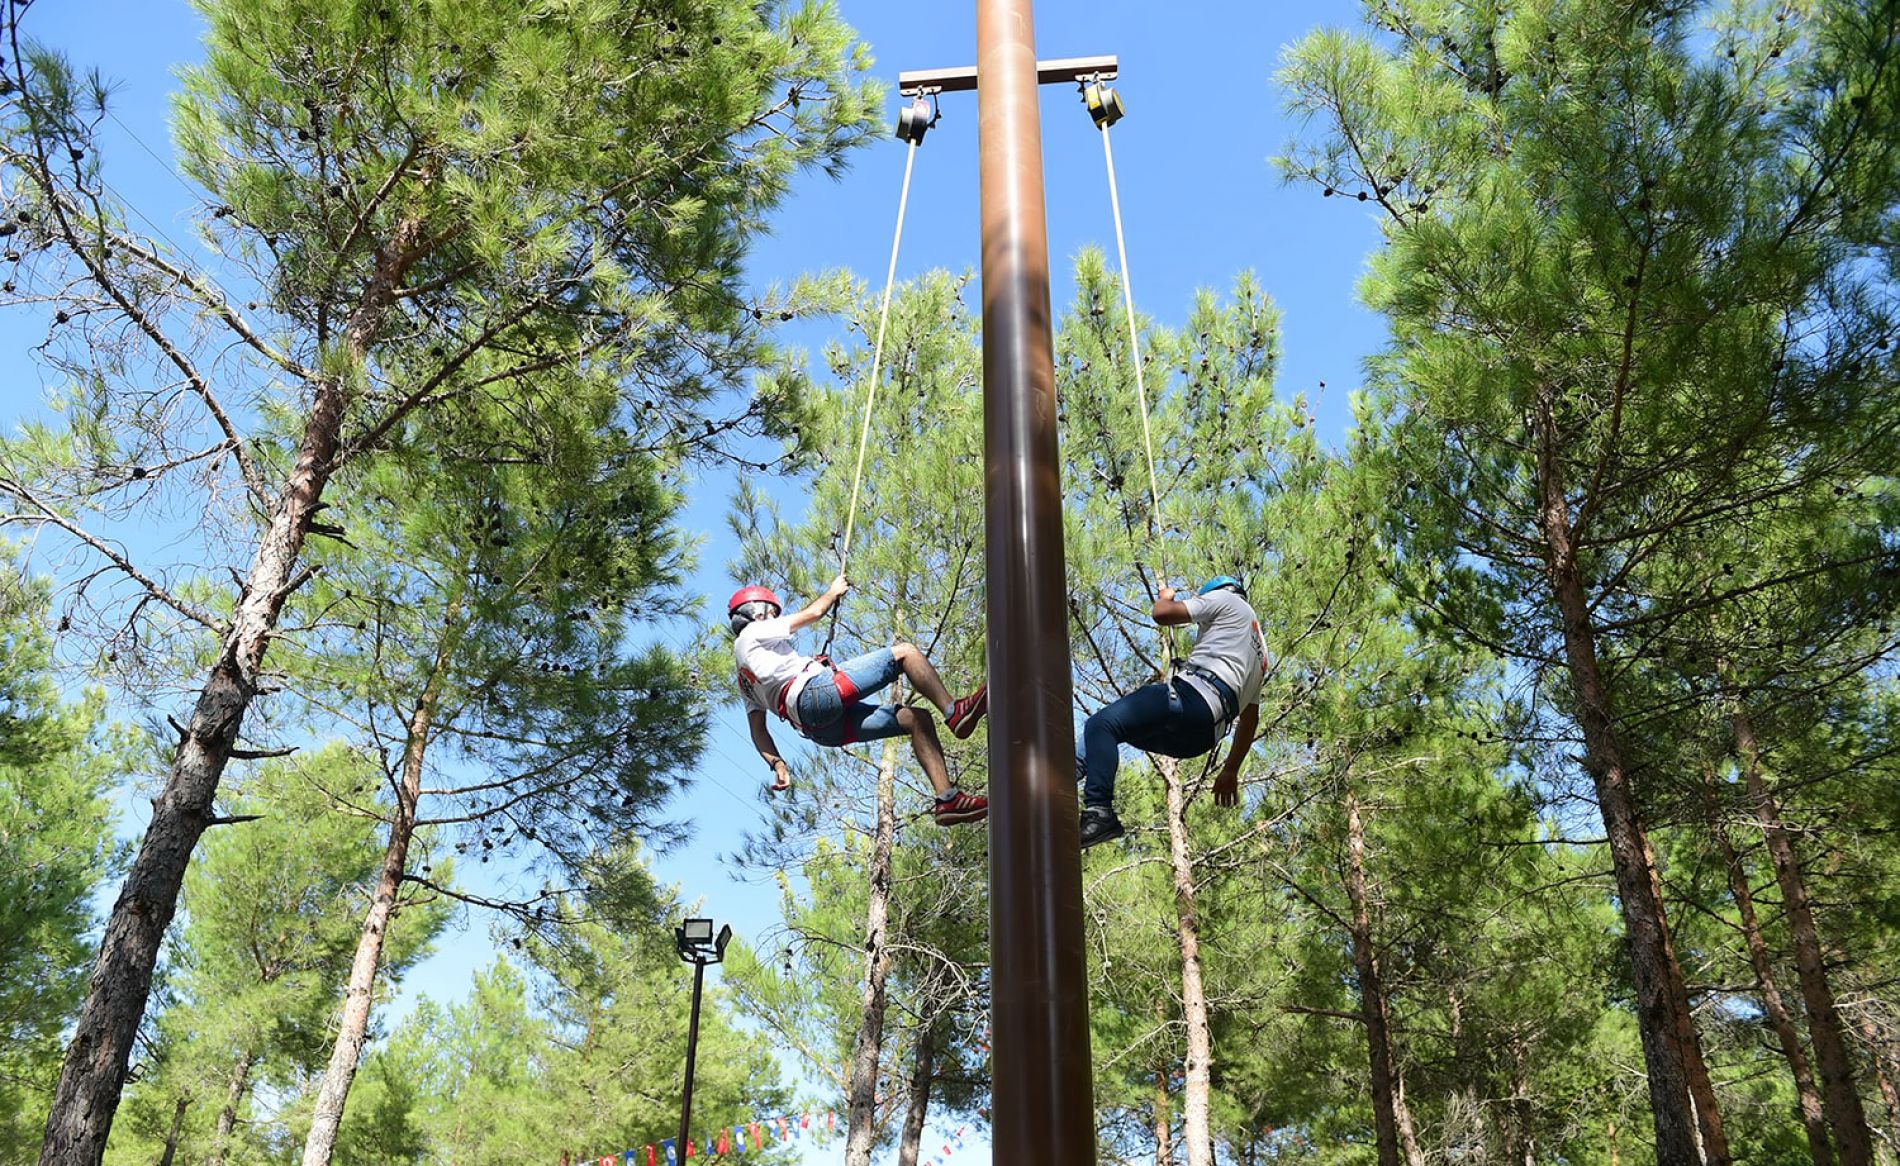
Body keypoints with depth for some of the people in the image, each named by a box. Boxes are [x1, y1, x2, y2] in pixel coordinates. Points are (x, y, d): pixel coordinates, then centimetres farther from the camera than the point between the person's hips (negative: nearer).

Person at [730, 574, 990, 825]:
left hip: (822, 729, 9)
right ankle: (954, 711, -19)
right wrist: (833, 592, 33)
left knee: (917, 719, 5)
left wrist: (777, 764, 11)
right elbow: (813, 614, 14)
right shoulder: (751, 633, 11)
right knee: (906, 652, -5)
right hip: (819, 689, -9)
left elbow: (757, 729, 25)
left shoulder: (747, 683, 34)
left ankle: (948, 798, -9)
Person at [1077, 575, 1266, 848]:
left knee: (1100, 725, -19)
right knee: (1108, 724, 20)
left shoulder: (1226, 599, 14)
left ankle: (1098, 813, -36)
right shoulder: (1259, 654, 37)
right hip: (1203, 736, 9)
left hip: (1193, 694, -9)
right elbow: (1250, 719, 34)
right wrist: (1231, 771, 35)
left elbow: (1163, 614, 2)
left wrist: (1166, 597, 26)